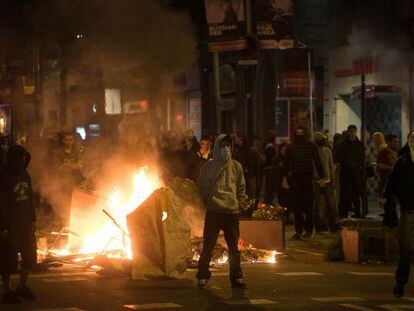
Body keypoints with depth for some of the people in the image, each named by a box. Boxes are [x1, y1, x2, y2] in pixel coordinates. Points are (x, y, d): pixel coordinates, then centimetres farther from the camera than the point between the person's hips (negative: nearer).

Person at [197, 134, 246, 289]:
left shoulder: (236, 166, 8)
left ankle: (236, 277, 13)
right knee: (208, 246, -2)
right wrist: (209, 202, 2)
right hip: (213, 212, -2)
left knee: (234, 247, 7)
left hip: (232, 212, 2)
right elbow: (202, 188, 8)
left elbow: (241, 187, 16)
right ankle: (202, 277, 5)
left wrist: (236, 200, 5)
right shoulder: (208, 167, 2)